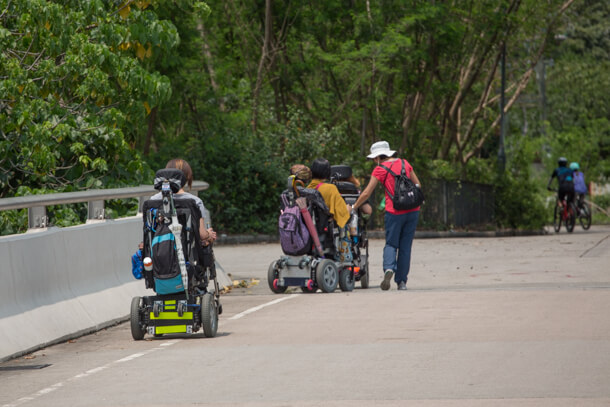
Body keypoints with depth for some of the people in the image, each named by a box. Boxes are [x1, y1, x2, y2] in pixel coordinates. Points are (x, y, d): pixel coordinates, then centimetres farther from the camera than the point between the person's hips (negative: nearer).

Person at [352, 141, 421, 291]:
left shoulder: (380, 169, -3)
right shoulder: (404, 163, 9)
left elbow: (366, 193, -3)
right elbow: (418, 184, 13)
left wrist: (353, 207, 8)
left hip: (394, 212, -4)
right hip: (412, 211, 4)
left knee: (391, 244, 7)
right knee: (405, 246, 10)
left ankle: (389, 268, -22)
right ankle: (402, 281, 11)